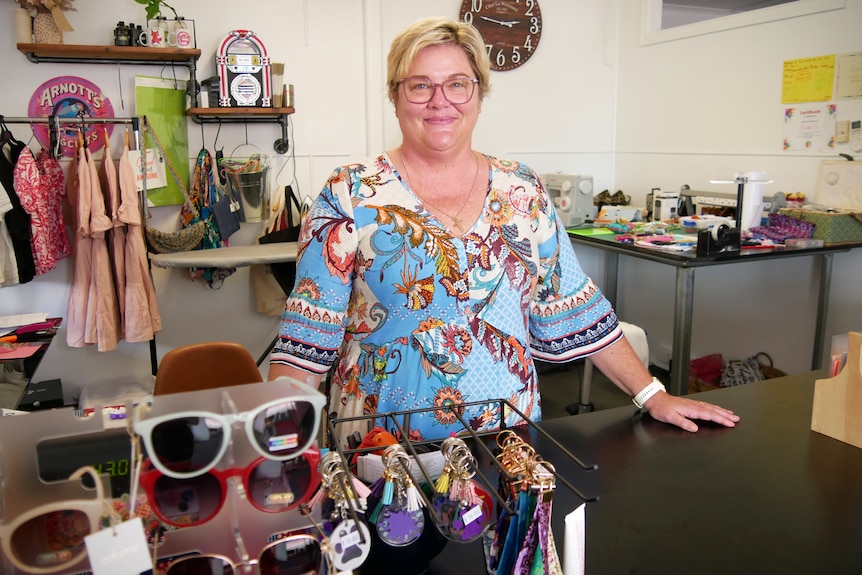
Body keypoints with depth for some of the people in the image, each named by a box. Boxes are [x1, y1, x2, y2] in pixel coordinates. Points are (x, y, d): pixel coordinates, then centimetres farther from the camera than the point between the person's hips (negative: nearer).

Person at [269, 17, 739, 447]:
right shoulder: (351, 195, -7)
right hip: (382, 450, -2)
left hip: (509, 439, 3)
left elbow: (575, 309, 4)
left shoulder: (523, 193, 1)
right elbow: (308, 332, -10)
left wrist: (652, 395, 3)